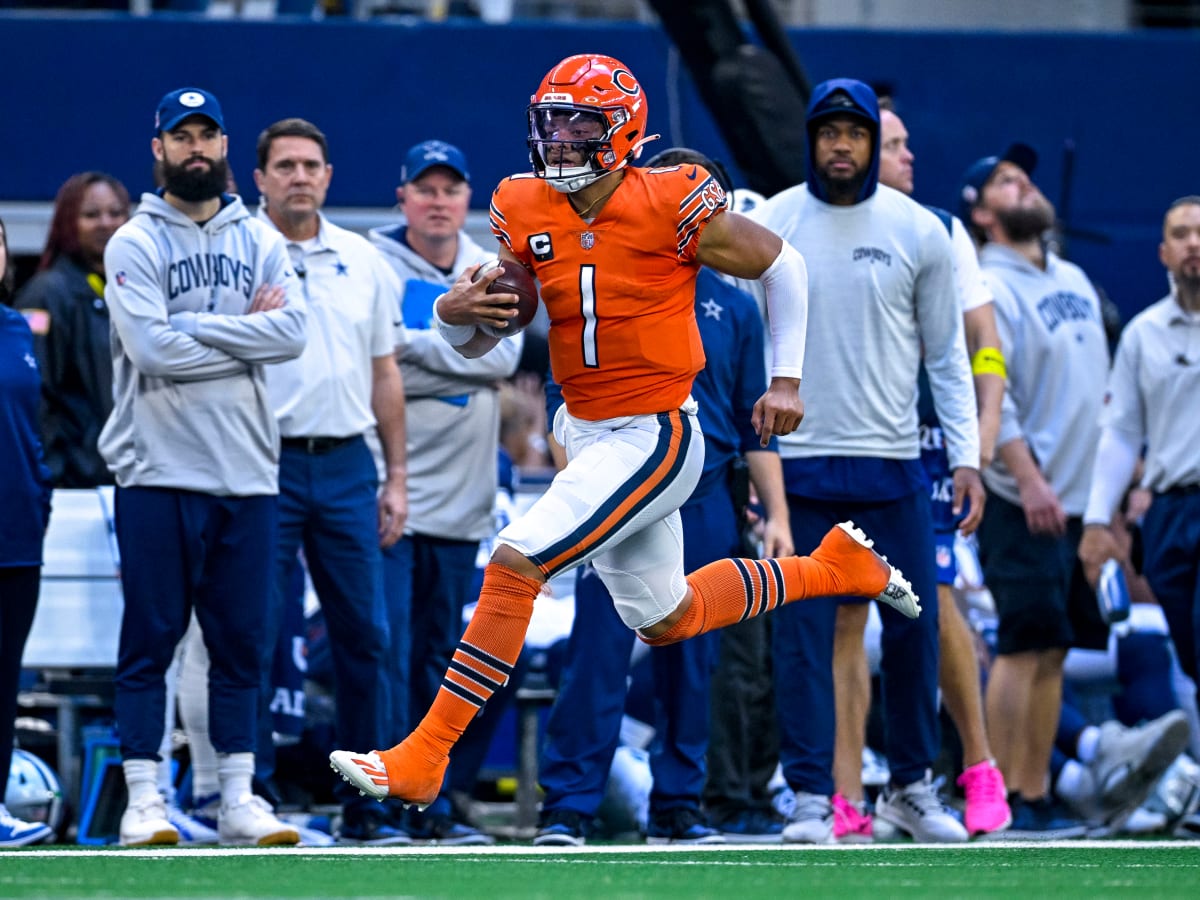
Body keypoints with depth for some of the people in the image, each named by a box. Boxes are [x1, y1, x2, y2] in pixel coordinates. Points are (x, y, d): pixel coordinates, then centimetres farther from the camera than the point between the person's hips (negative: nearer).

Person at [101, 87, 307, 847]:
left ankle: (238, 797, 11)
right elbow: (152, 348, -14)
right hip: (159, 472, -4)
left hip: (247, 472, 4)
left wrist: (194, 327, -11)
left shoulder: (261, 242, 11)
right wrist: (247, 330, -7)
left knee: (242, 640, 6)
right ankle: (144, 798, 1)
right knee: (151, 636, -2)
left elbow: (292, 331, -6)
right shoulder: (134, 245, 0)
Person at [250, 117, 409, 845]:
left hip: (346, 464, 4)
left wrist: (396, 477, 11)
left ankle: (366, 806, 9)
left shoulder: (363, 261, 12)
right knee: (257, 636, -4)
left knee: (363, 635, 3)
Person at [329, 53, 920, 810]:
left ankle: (424, 758, -17)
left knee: (514, 566, -21)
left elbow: (783, 267, -3)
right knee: (666, 621, 22)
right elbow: (478, 342, 4)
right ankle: (832, 565, 42)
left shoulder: (670, 206, -17)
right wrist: (453, 310, -19)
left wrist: (786, 381, -3)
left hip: (655, 438, -8)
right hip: (584, 432, 8)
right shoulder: (525, 212, -1)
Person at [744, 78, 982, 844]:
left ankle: (913, 785, 20)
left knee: (915, 626, 4)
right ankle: (811, 796, -1)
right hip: (800, 462, -1)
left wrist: (967, 455, 0)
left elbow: (947, 353, 8)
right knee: (803, 632, -4)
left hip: (894, 464, 1)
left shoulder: (919, 231, 3)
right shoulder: (769, 226, 1)